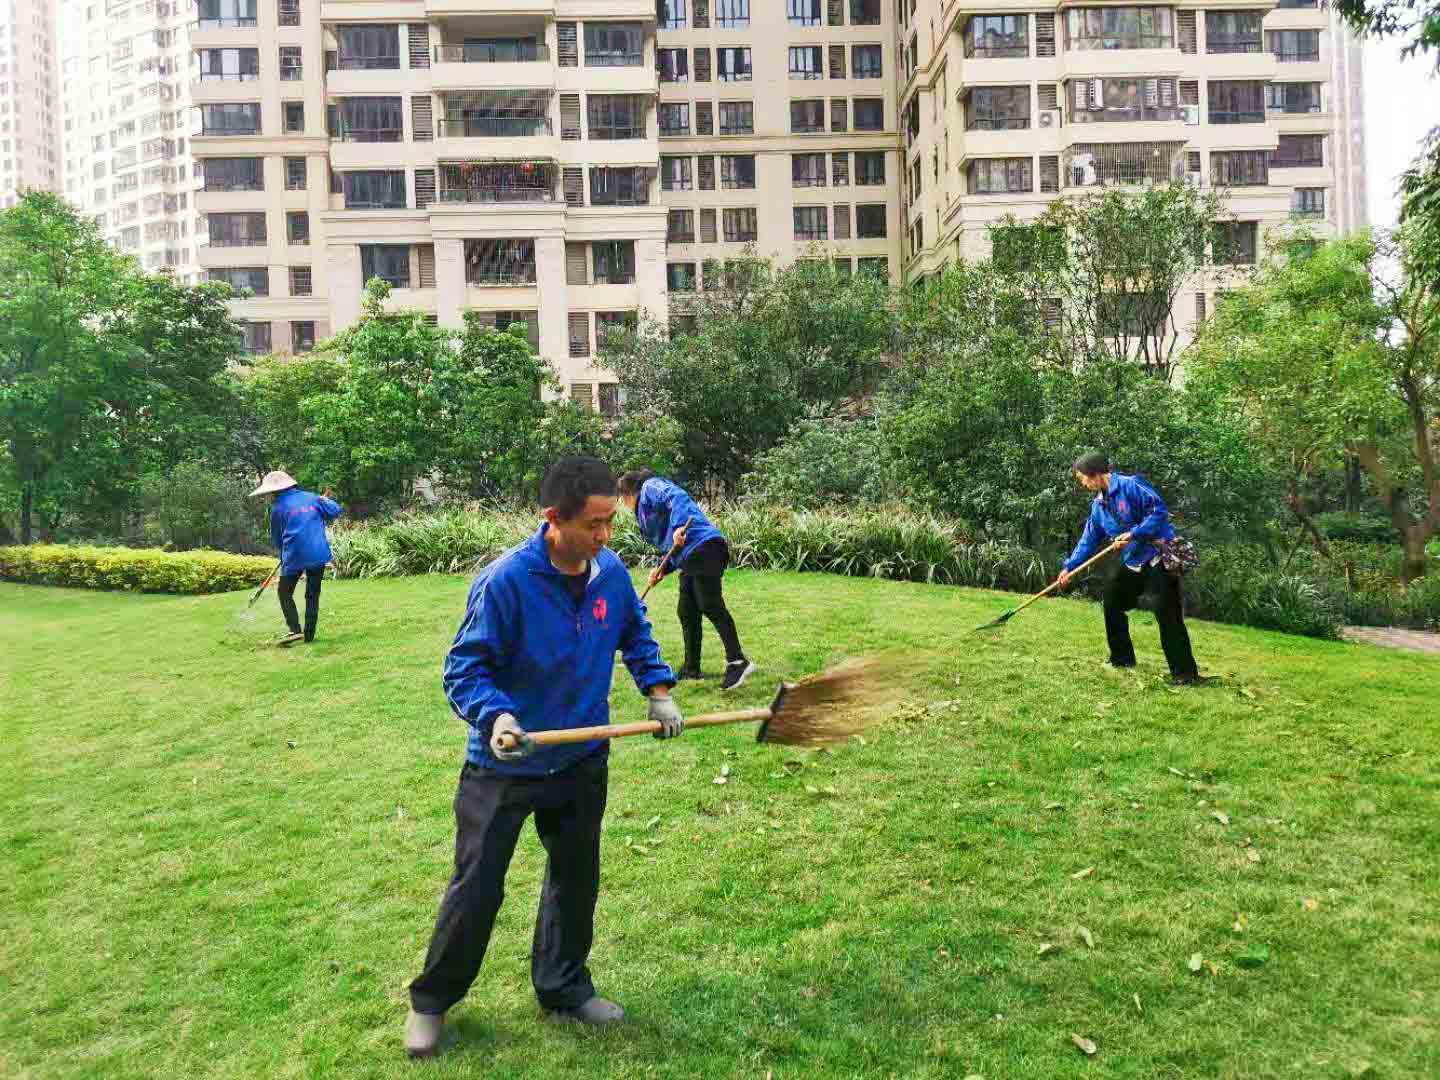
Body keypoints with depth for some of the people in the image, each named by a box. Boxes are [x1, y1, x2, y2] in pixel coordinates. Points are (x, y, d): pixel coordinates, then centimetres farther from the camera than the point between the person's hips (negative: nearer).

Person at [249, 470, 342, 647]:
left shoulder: (278, 507, 0)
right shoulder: (312, 498, 7)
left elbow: (275, 540, 8)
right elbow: (335, 511, 5)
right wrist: (326, 500, 24)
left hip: (294, 556, -3)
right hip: (319, 554, 3)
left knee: (285, 592, 13)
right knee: (313, 595, 12)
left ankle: (295, 630, -4)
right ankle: (309, 636, 13)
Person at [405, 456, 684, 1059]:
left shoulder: (612, 571, -7)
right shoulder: (505, 580, -25)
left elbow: (636, 634, 13)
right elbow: (464, 669, -20)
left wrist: (658, 691, 3)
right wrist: (496, 716, -37)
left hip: (583, 761, 5)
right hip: (503, 767, -5)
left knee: (577, 878, 18)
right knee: (477, 889, 7)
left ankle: (563, 987, 41)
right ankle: (431, 1000, 32)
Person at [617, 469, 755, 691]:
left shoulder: (650, 487, 7)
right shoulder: (646, 507, 33)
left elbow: (677, 497, -16)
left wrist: (679, 527, -28)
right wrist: (664, 569, 14)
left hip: (703, 548, -10)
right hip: (690, 556, 10)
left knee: (711, 607, -15)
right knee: (687, 612, 12)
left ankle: (737, 662, -17)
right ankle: (692, 667, 20)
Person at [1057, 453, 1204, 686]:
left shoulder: (1130, 485, -16)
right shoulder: (1098, 505, 9)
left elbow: (1159, 509, -19)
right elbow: (1088, 540, 11)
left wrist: (1134, 533, -23)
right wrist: (1069, 567, 4)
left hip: (1159, 557, -9)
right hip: (1132, 562, 9)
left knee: (1168, 615, -12)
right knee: (1112, 603, 13)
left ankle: (1186, 673, -7)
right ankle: (1122, 659, 27)